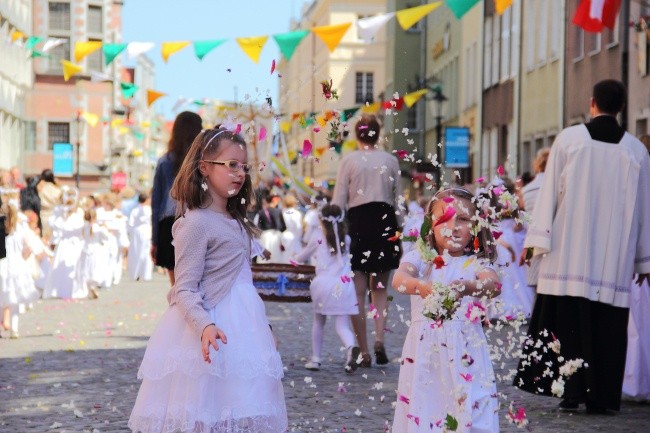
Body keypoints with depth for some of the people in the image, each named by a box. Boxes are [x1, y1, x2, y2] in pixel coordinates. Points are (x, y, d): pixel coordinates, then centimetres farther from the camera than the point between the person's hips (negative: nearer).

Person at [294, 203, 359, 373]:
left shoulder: (317, 239, 5)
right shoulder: (346, 239, 12)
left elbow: (302, 257, 19)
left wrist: (295, 258, 44)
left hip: (323, 284, -1)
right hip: (343, 285, 1)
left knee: (318, 322, 19)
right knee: (342, 325, -2)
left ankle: (315, 359, 22)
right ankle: (351, 347, -33)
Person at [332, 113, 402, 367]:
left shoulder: (349, 161, -1)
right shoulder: (390, 161, 5)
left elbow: (339, 200, -3)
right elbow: (398, 199, 8)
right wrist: (397, 228, 17)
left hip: (358, 222, -2)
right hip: (385, 221, 2)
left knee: (358, 291, 3)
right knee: (380, 288, 14)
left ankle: (364, 351, 2)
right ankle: (379, 339, -6)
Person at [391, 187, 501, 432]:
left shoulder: (475, 264, 4)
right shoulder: (420, 258, 7)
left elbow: (493, 284, -17)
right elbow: (399, 279, -14)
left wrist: (464, 287, -39)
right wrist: (422, 287, -37)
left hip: (464, 354, -1)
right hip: (423, 353, 1)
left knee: (469, 413, -6)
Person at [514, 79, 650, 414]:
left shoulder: (569, 138, -1)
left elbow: (550, 191, -2)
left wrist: (537, 238, 1)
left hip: (570, 251, -1)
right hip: (614, 258, 1)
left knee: (568, 320, 3)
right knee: (606, 325, 4)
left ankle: (570, 390, 0)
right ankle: (600, 395, 4)